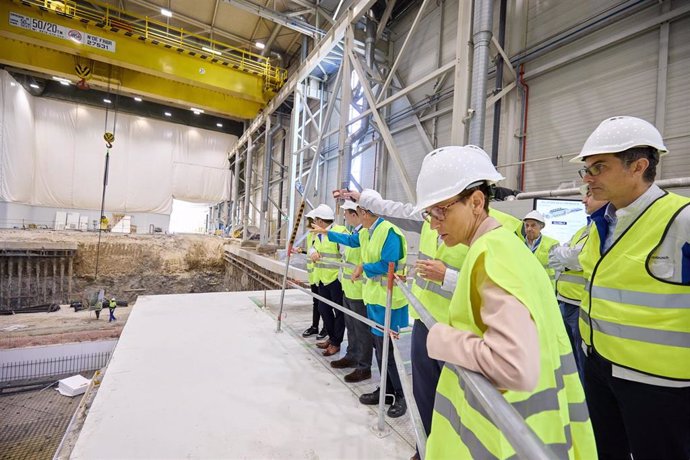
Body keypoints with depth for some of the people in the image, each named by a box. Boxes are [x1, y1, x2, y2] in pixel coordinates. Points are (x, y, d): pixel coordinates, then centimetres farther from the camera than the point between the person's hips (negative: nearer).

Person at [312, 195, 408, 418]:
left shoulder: (389, 231, -19)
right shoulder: (366, 232, 9)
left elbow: (387, 266, -25)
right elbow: (350, 240, 28)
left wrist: (363, 267, -11)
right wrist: (325, 232, 36)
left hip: (388, 299, -9)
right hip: (375, 296, 9)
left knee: (387, 349, 0)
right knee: (379, 346, 16)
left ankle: (401, 395, 20)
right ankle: (387, 390, 32)